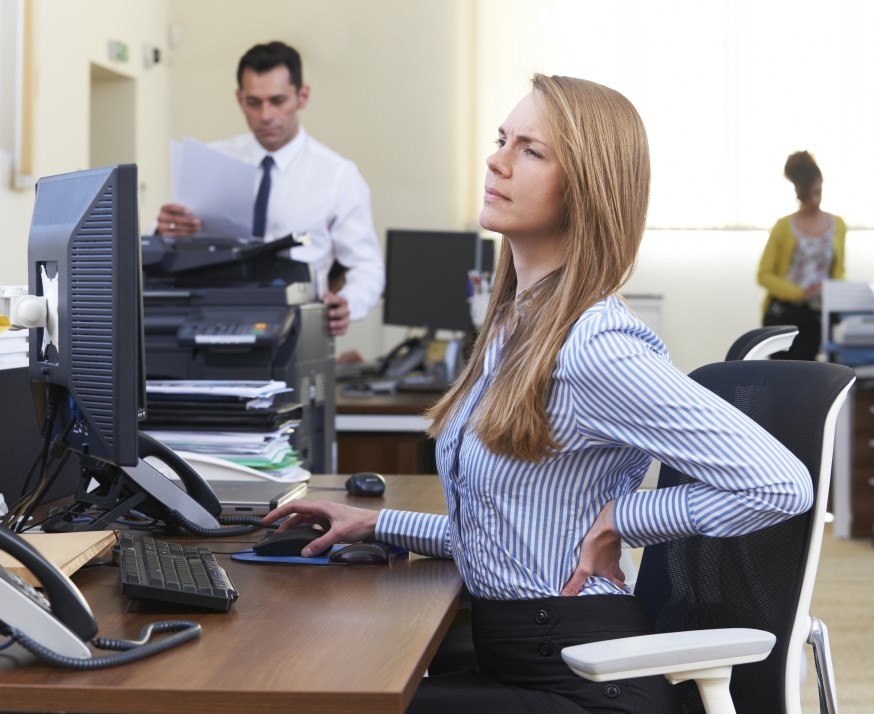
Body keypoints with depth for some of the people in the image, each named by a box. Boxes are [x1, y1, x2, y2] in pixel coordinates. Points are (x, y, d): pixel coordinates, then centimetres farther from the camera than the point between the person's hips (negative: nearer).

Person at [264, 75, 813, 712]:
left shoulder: (595, 348, -19)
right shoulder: (516, 326, 11)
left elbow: (782, 485, -24)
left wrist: (616, 519, -16)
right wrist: (377, 524, 14)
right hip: (511, 656, 9)